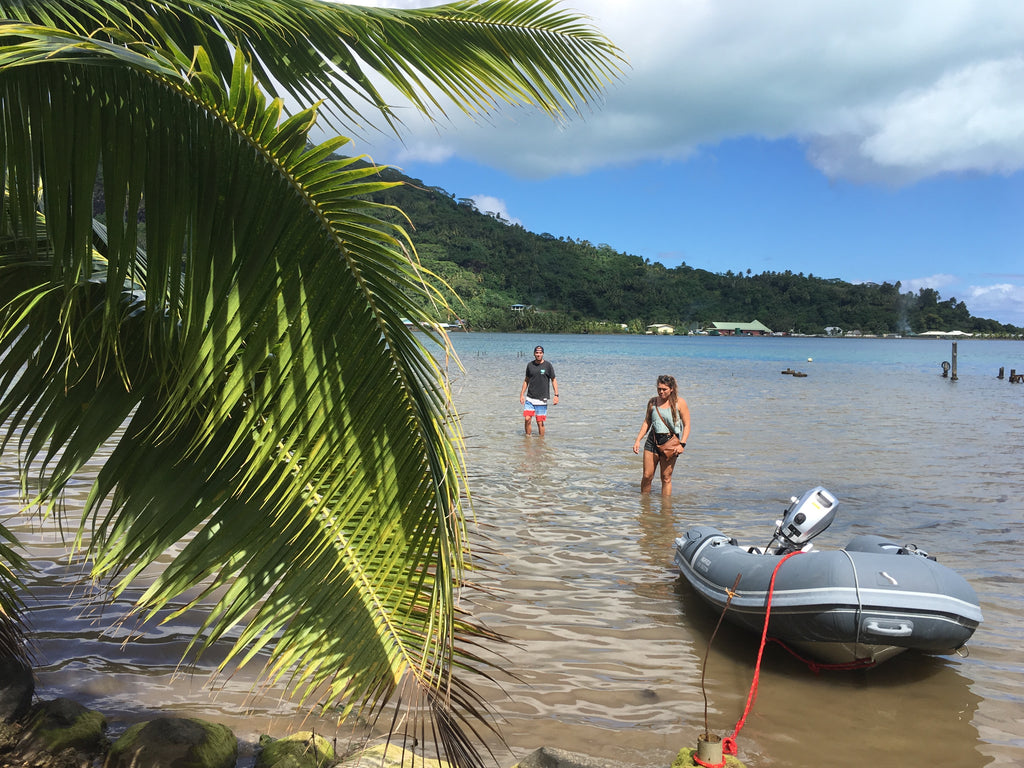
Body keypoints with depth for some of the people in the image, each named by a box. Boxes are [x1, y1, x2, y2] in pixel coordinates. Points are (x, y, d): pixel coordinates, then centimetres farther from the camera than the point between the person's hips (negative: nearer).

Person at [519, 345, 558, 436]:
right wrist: (522, 394, 11)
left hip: (542, 399, -2)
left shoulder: (548, 365, -2)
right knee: (527, 419, -9)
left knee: (540, 422, -1)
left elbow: (553, 380, 3)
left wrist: (556, 395, -6)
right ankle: (528, 437, 6)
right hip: (529, 398, 2)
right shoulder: (530, 365, 6)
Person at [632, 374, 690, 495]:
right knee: (647, 476, 3)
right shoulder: (652, 402, 7)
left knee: (666, 478, 0)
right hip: (652, 441, 3)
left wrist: (682, 443, -13)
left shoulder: (679, 403, -2)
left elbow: (686, 425, -1)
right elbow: (647, 422, 16)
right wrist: (638, 440, 7)